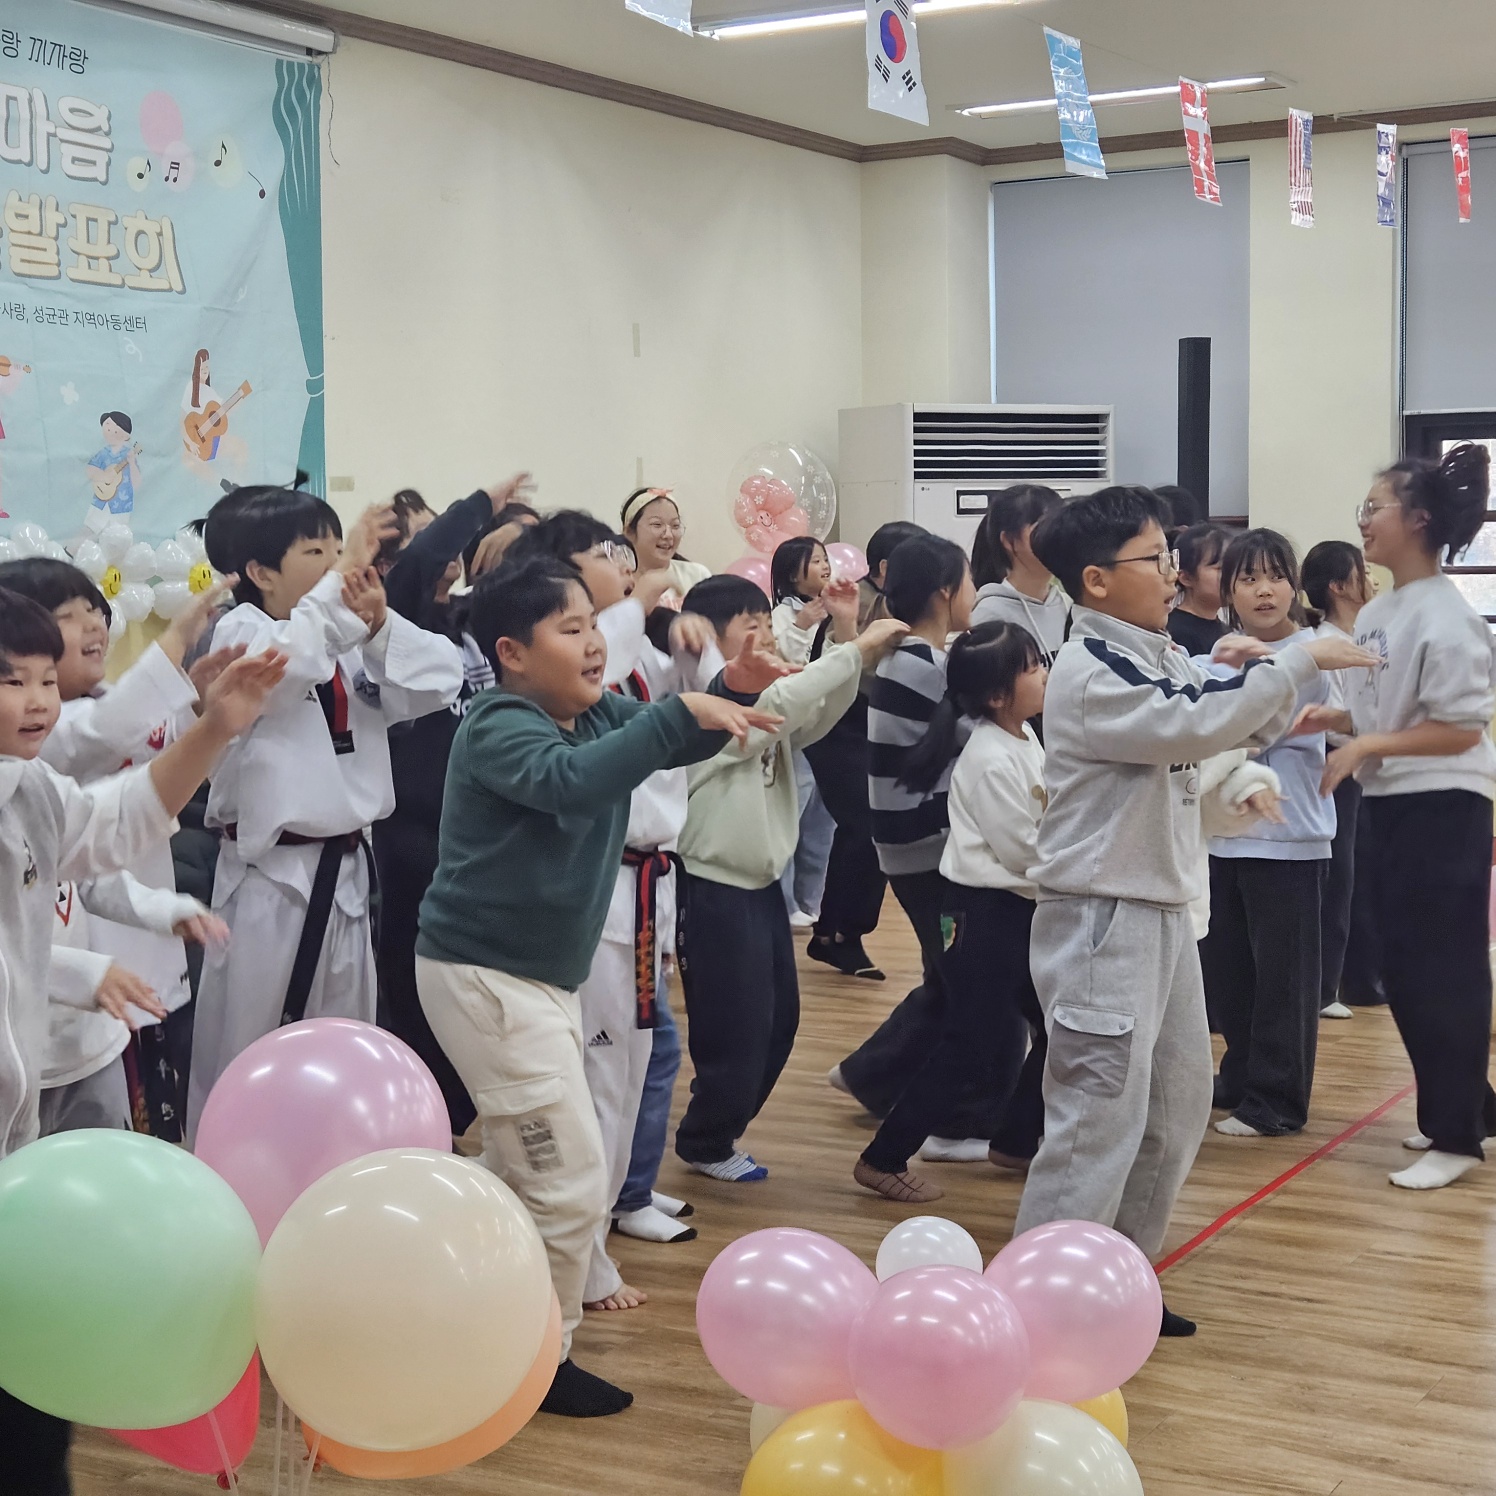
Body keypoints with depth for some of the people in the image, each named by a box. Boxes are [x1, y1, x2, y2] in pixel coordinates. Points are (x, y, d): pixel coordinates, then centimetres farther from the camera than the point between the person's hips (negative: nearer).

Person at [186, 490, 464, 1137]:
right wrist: (340, 580, -31)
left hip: (345, 871, 7)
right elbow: (285, 659, -33)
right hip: (270, 879, -7)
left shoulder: (349, 641, 7)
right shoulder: (239, 633, -11)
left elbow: (438, 681, -2)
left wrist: (379, 625, -16)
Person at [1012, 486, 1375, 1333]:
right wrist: (1300, 661, -20)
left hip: (1165, 913, 10)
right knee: (1100, 1119, -10)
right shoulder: (1088, 674, -16)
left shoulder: (1166, 663, 10)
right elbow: (1199, 726, -28)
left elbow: (1247, 729, 19)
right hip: (1101, 921, -9)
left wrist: (1263, 676, -1)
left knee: (1178, 1110, 17)